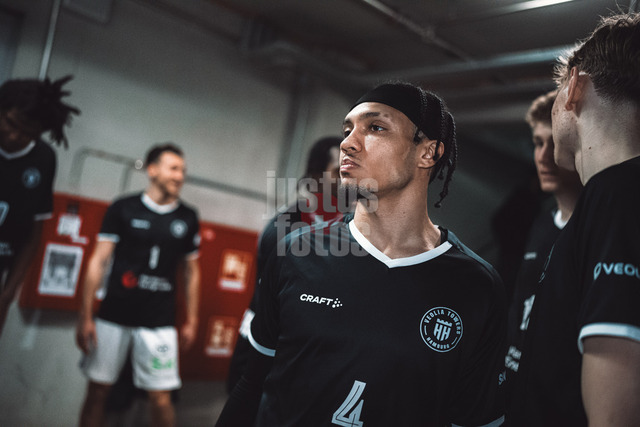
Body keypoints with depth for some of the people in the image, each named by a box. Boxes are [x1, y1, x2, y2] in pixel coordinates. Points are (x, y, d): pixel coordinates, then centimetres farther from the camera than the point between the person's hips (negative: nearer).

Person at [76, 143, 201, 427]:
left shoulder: (188, 218, 6)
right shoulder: (123, 208, 0)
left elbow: (191, 272, 13)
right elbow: (98, 261, 0)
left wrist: (191, 321, 11)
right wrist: (85, 316, -4)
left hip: (159, 323, 1)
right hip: (113, 316, 0)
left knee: (161, 399, -2)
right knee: (97, 391, 7)